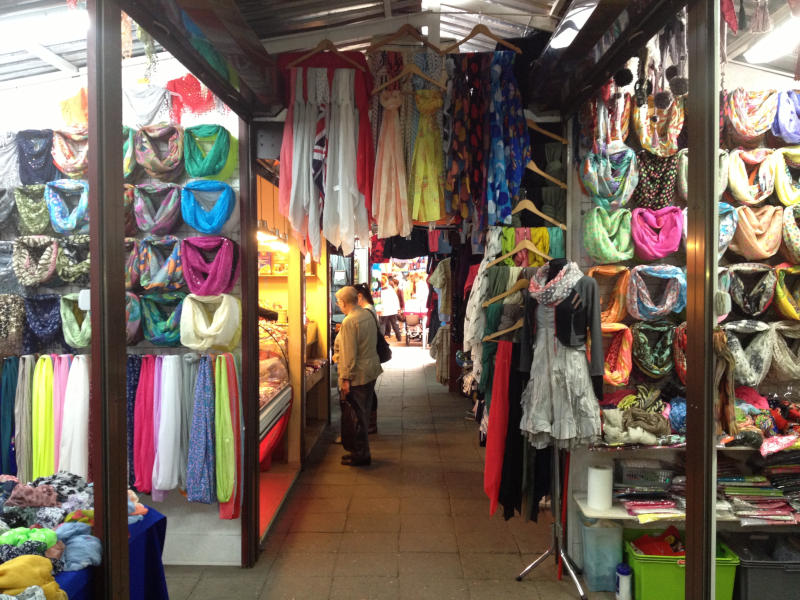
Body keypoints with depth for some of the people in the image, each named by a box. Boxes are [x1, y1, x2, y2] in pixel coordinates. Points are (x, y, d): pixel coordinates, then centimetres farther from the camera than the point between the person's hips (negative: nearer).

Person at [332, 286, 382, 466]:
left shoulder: (349, 322, -20)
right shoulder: (368, 315, 7)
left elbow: (349, 354, -21)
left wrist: (346, 379, -17)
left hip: (357, 375, -9)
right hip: (371, 371, 9)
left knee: (358, 415, 2)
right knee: (364, 414, 17)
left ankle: (361, 455, 12)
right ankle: (361, 452, 28)